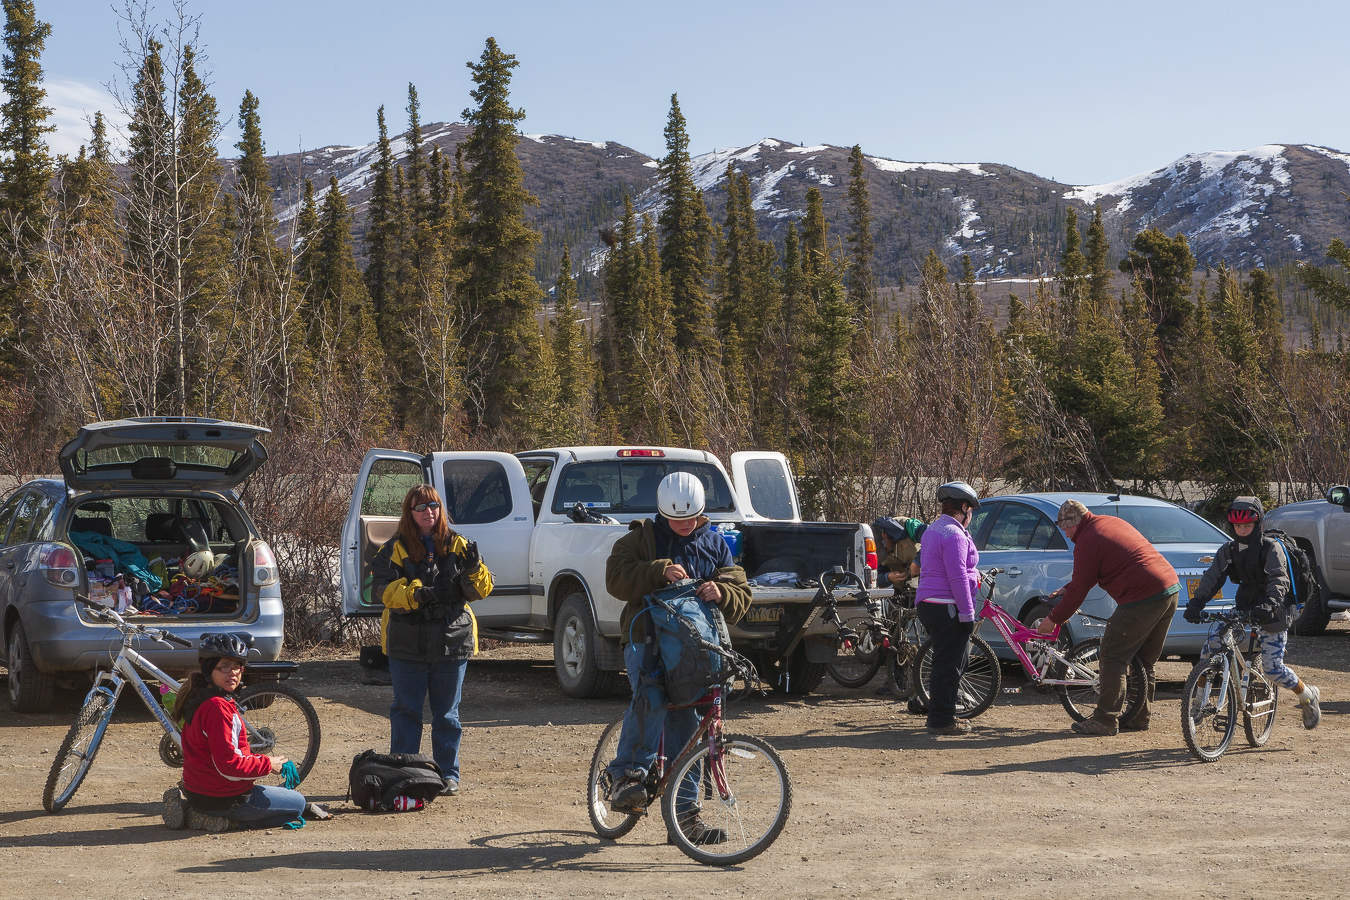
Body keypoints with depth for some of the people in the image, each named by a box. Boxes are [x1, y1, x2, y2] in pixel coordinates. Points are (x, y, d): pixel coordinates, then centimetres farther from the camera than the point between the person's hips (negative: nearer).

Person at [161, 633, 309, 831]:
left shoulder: (199, 699, 7)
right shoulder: (217, 707, -24)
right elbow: (228, 765, -27)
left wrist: (259, 758, 8)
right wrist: (267, 764, -13)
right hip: (223, 798, -9)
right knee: (297, 802, 10)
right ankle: (219, 820, -4)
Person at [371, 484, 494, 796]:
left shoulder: (457, 545, 6)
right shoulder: (396, 548, 2)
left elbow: (481, 590, 3)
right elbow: (381, 588, -10)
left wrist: (474, 569, -18)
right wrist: (413, 594, -26)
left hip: (451, 642, 1)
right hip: (407, 644, -1)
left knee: (447, 713, 8)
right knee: (406, 711, 4)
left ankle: (448, 775, 16)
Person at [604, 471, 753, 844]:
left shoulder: (715, 545, 15)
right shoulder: (642, 538, 6)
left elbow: (742, 596, 10)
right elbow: (616, 578, -8)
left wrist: (722, 594, -13)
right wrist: (659, 571, -22)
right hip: (646, 641, -3)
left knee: (685, 729, 3)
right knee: (651, 694, -33)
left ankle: (684, 816, 8)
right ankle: (627, 775, -27)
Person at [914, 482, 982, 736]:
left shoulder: (933, 530, 18)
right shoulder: (954, 534, -15)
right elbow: (957, 577, -20)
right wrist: (967, 614, -18)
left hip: (928, 604, 10)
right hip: (947, 607, -10)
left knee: (946, 663, 17)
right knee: (949, 665, -5)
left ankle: (940, 716, 22)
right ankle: (941, 720, -3)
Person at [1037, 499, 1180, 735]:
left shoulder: (1087, 541, -8)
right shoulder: (1113, 522, 21)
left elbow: (1080, 589, -5)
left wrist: (1054, 619, 5)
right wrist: (1066, 590, 35)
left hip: (1142, 598, -10)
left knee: (1113, 658, -3)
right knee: (1145, 661, 17)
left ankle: (1105, 720, -3)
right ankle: (1139, 718, 22)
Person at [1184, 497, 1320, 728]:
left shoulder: (1271, 548, -13)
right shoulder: (1229, 550, 2)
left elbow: (1280, 580, -25)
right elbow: (1212, 577, -8)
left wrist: (1270, 604, -45)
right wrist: (1195, 603, -24)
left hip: (1272, 615, -5)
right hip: (1243, 608, 5)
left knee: (1272, 668, -10)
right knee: (1211, 647, -13)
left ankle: (1308, 695, 16)